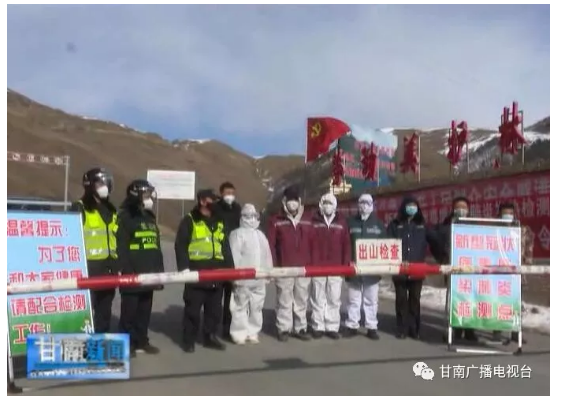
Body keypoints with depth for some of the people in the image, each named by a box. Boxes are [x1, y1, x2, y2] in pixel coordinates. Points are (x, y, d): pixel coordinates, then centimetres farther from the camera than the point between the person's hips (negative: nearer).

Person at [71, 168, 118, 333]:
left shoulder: (111, 210, 17)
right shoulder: (80, 208, -5)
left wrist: (117, 265, 17)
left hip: (108, 267, 7)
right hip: (88, 268, -7)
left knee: (104, 310, 13)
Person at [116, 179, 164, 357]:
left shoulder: (150, 218, 18)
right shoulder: (126, 217, -7)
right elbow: (121, 247, -14)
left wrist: (159, 271, 17)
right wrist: (126, 270, -20)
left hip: (148, 273, 8)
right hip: (132, 274, -7)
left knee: (145, 309, 13)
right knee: (130, 309, -1)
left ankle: (141, 341, 23)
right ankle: (126, 343, 9)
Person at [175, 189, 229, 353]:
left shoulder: (219, 222, 17)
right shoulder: (190, 220, -2)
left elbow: (225, 247, 21)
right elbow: (180, 245, -7)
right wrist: (183, 267, -16)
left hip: (216, 273, 6)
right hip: (196, 272, -5)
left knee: (214, 308, 11)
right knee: (193, 308, 1)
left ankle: (210, 337, 24)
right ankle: (188, 340, 11)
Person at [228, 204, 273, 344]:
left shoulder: (261, 235, 18)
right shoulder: (237, 234, -5)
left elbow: (267, 256, 18)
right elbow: (234, 256, -13)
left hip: (259, 279, 7)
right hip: (243, 279, -6)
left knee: (256, 307, 11)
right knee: (241, 307, -2)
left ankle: (253, 332, 21)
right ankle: (239, 333, 7)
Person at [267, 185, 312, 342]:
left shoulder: (307, 221, 10)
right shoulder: (276, 221, 1)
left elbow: (312, 244, 10)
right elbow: (270, 245, -2)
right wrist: (272, 266, -8)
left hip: (304, 268, 3)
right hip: (284, 269, -3)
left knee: (302, 300, 10)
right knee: (284, 301, 2)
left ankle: (301, 328, 20)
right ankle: (284, 329, 12)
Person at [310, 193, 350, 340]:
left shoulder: (341, 222, 7)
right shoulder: (313, 221, 1)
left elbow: (346, 244, 6)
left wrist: (346, 264, 0)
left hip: (336, 268, 2)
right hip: (317, 267, -1)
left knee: (334, 299, 7)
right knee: (318, 299, 6)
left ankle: (332, 327, 15)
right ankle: (318, 326, 15)